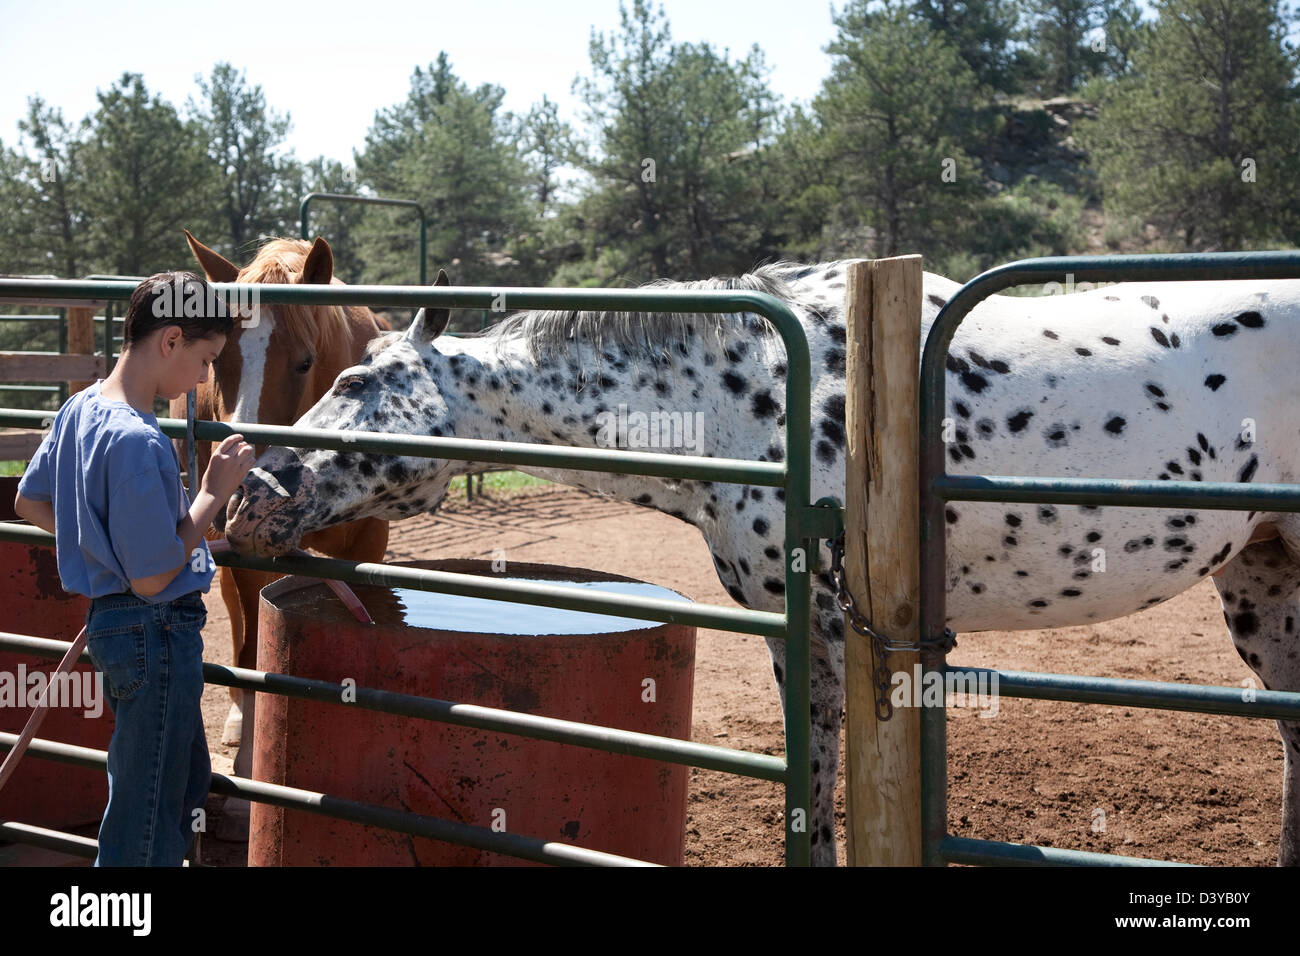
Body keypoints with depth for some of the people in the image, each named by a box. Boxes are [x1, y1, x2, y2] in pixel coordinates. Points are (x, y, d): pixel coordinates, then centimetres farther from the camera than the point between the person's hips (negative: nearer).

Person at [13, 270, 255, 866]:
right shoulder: (138, 442, -27)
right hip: (158, 632, -11)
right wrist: (214, 493, -16)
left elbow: (30, 503, 18)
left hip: (111, 618, 11)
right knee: (148, 818, 2)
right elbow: (155, 578, -23)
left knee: (186, 783, 24)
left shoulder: (80, 410, 4)